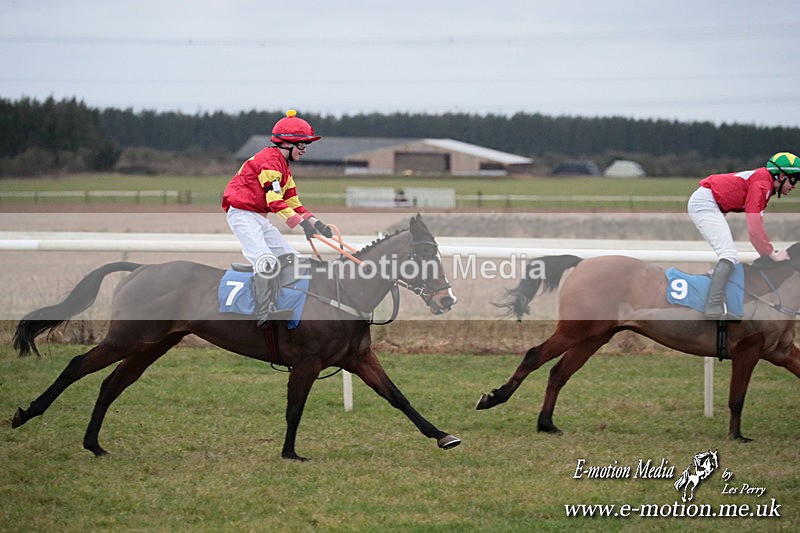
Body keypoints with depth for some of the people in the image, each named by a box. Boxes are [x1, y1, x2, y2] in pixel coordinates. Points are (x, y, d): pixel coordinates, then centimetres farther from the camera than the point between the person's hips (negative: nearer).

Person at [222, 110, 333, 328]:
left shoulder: (283, 165, 18)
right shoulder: (270, 159, -16)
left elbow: (292, 201, 15)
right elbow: (274, 200, -25)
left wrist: (314, 221, 1)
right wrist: (301, 222, -32)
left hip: (260, 218, 11)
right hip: (242, 214, -11)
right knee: (267, 261, -27)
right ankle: (265, 314, -32)